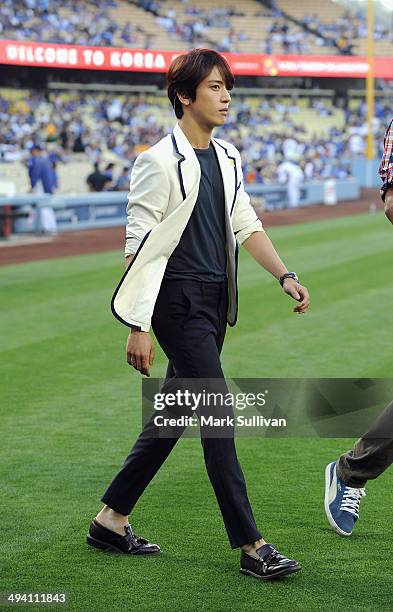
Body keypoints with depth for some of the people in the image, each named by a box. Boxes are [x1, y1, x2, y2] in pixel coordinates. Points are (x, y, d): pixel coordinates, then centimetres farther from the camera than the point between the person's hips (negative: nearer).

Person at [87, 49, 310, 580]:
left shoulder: (227, 158, 13)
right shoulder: (160, 162, -12)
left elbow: (246, 225, 18)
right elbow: (138, 246, -13)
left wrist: (285, 276, 5)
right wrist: (138, 327, -16)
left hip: (216, 300, 8)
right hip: (179, 301, -8)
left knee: (173, 415, 12)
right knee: (218, 417, -9)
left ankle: (111, 520, 23)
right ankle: (251, 547, -6)